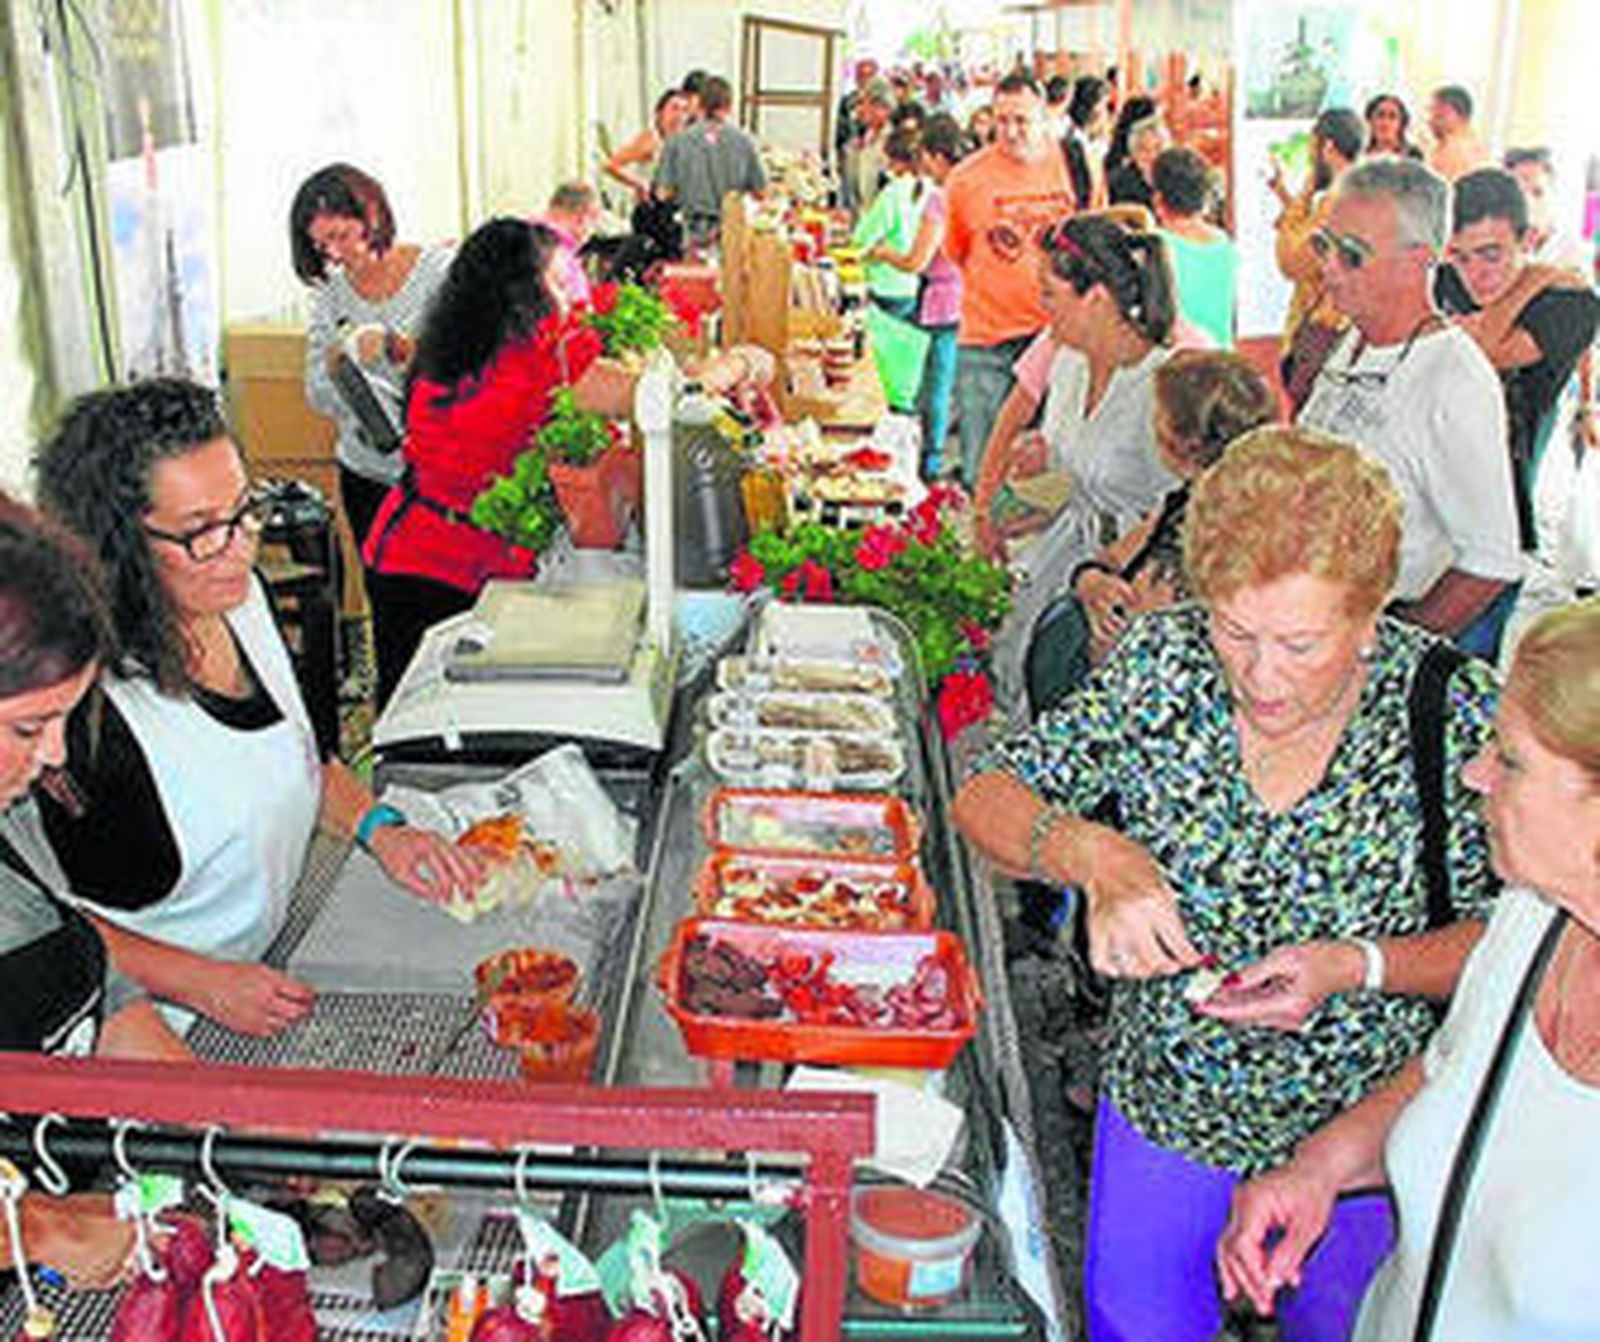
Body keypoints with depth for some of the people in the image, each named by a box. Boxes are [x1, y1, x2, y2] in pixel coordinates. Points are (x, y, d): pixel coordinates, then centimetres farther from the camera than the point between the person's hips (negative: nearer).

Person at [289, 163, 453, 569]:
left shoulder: (440, 270, -4)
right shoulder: (331, 293, 8)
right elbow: (318, 399, 7)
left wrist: (393, 345, -22)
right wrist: (337, 363, -13)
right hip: (367, 478, 4)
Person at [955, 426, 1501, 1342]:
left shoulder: (1457, 713, -21)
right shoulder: (1165, 662, -17)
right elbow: (985, 797, -12)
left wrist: (1358, 965, -29)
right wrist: (1096, 855, -32)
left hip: (1357, 1130, -1)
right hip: (1162, 1103, 2)